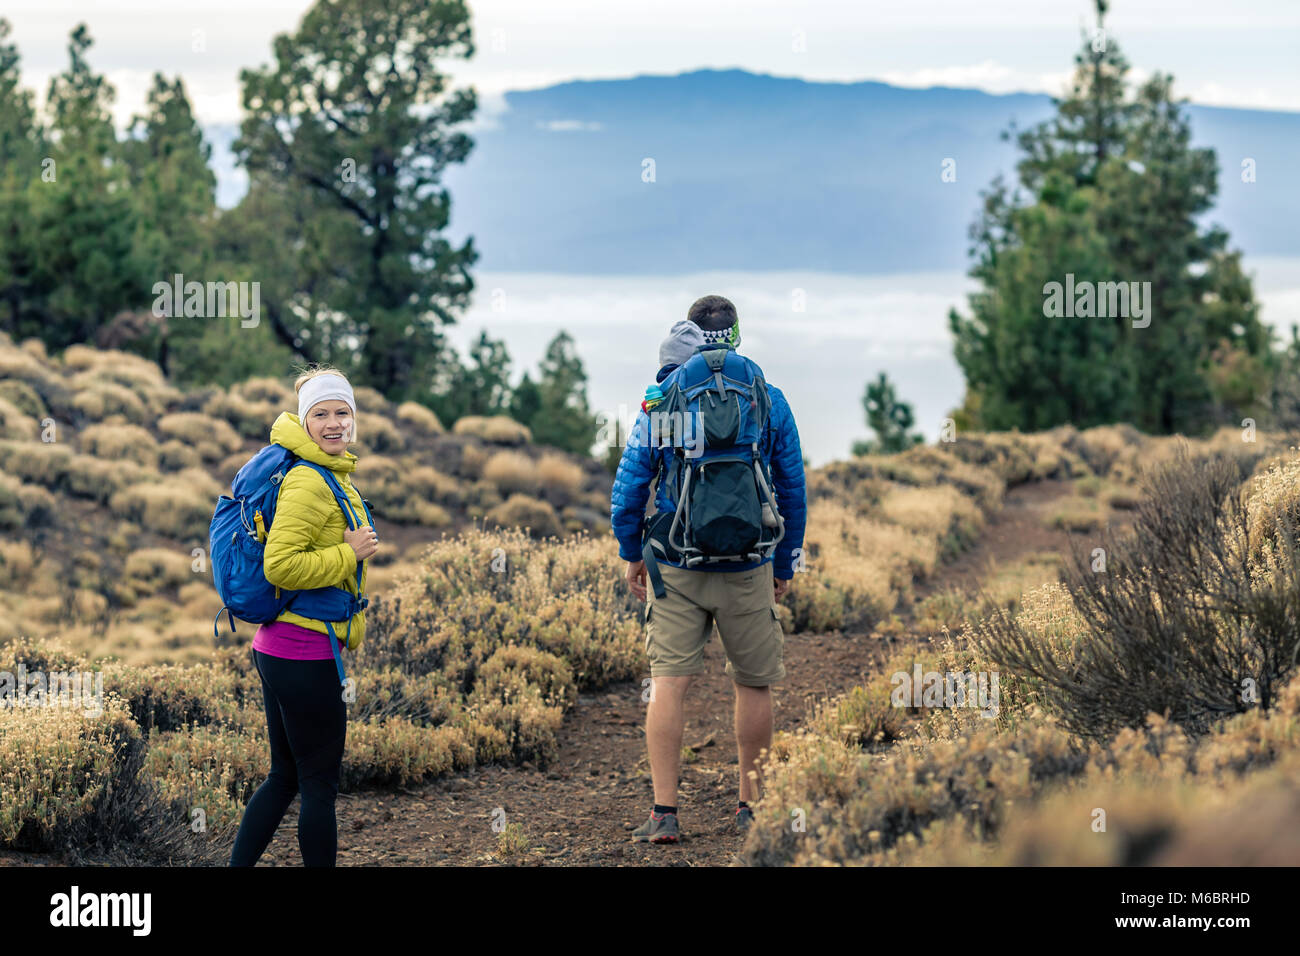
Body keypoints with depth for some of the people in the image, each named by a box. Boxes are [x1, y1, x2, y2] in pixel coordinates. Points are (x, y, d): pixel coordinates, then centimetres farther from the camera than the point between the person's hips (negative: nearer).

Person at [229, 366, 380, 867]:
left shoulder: (333, 475, 11)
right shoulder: (310, 482, -18)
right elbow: (280, 566, -26)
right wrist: (349, 554, -17)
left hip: (279, 650, 10)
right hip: (306, 653, -10)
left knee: (284, 777, 16)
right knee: (320, 786, 1)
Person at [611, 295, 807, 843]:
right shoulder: (770, 402, 2)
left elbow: (629, 483, -2)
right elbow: (793, 491, 7)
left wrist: (630, 552, 10)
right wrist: (785, 565, 16)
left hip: (677, 566, -1)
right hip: (748, 570, 1)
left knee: (668, 682, -2)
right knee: (754, 684, 12)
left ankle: (664, 813, -8)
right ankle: (751, 805, 21)